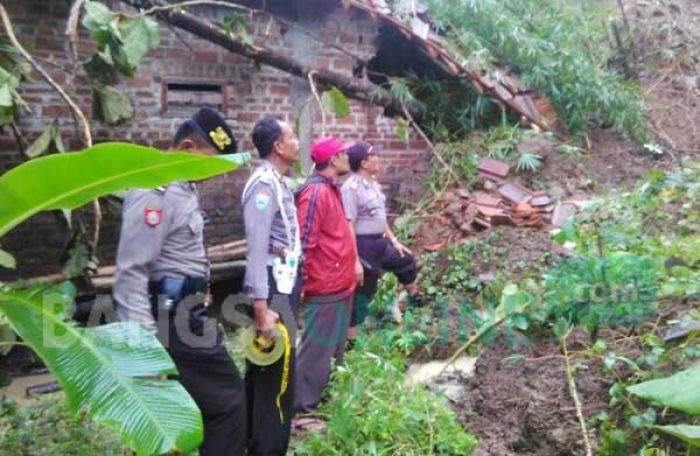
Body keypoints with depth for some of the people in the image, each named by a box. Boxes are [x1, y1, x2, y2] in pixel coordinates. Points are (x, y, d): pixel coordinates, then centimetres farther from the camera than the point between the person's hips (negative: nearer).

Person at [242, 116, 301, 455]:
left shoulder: (276, 182, 12)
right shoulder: (264, 184, -18)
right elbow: (257, 250, -23)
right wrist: (261, 308, -25)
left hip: (281, 286, 10)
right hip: (271, 289, -10)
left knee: (263, 371, 19)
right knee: (277, 375, 0)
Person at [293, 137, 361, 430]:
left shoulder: (332, 189, 13)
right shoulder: (315, 192, -18)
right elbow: (304, 243, -21)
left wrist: (354, 263, 20)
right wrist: (303, 283, -20)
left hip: (340, 283, 10)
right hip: (326, 287, -10)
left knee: (335, 347, 19)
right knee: (317, 350, -2)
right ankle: (301, 408, 10)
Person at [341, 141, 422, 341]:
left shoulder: (373, 183, 8)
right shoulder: (352, 187, -21)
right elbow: (349, 226, -23)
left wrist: (393, 240, 19)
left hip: (379, 243, 9)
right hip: (363, 245, -9)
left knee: (406, 261, 28)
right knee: (361, 294, 0)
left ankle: (416, 300, 54)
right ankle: (349, 341, 15)